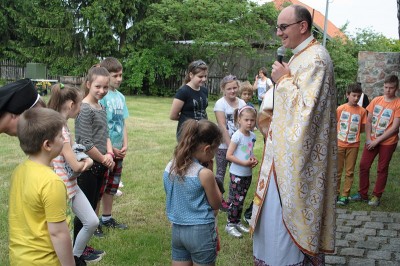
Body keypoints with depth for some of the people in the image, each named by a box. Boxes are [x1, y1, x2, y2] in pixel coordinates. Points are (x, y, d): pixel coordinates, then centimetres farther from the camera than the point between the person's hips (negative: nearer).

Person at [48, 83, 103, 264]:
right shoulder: (59, 129, -24)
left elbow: (75, 152, 15)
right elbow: (75, 166, -23)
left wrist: (87, 160, -5)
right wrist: (87, 163, -1)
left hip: (71, 184, 9)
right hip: (60, 186, -9)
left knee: (92, 222, 16)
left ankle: (77, 255, 33)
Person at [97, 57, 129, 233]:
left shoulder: (120, 97, 8)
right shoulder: (101, 97, -14)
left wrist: (125, 145, 1)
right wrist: (110, 148, -13)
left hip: (118, 150, 8)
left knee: (112, 185, 17)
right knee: (99, 186, 0)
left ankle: (107, 218, 31)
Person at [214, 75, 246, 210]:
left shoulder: (242, 103, 5)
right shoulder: (220, 104, -9)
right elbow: (222, 127, -14)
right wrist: (230, 145, -18)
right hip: (223, 145, -4)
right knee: (220, 172, 5)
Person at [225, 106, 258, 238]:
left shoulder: (252, 135, 3)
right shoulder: (237, 136, -17)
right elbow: (228, 156, -19)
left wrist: (254, 159, -3)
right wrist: (244, 163, -22)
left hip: (247, 174, 7)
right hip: (237, 174, -7)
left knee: (241, 199, 17)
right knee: (235, 200, 0)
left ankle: (237, 222, 30)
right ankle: (230, 224, 13)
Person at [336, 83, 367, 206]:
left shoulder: (362, 111, -2)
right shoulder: (340, 108, -5)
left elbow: (363, 128, 5)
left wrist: (353, 131, -5)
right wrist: (341, 132, -7)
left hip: (353, 145, 1)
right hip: (339, 144, -1)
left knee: (349, 172, 6)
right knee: (337, 171, 7)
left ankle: (345, 195, 14)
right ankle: (335, 193, 18)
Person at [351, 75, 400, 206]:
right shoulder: (376, 100, 2)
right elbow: (368, 121, 5)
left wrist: (377, 140, -15)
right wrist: (368, 139, -6)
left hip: (387, 142, -4)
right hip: (372, 141, 4)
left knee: (382, 169, 7)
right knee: (364, 166, 5)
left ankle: (376, 196, 19)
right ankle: (362, 194, 19)